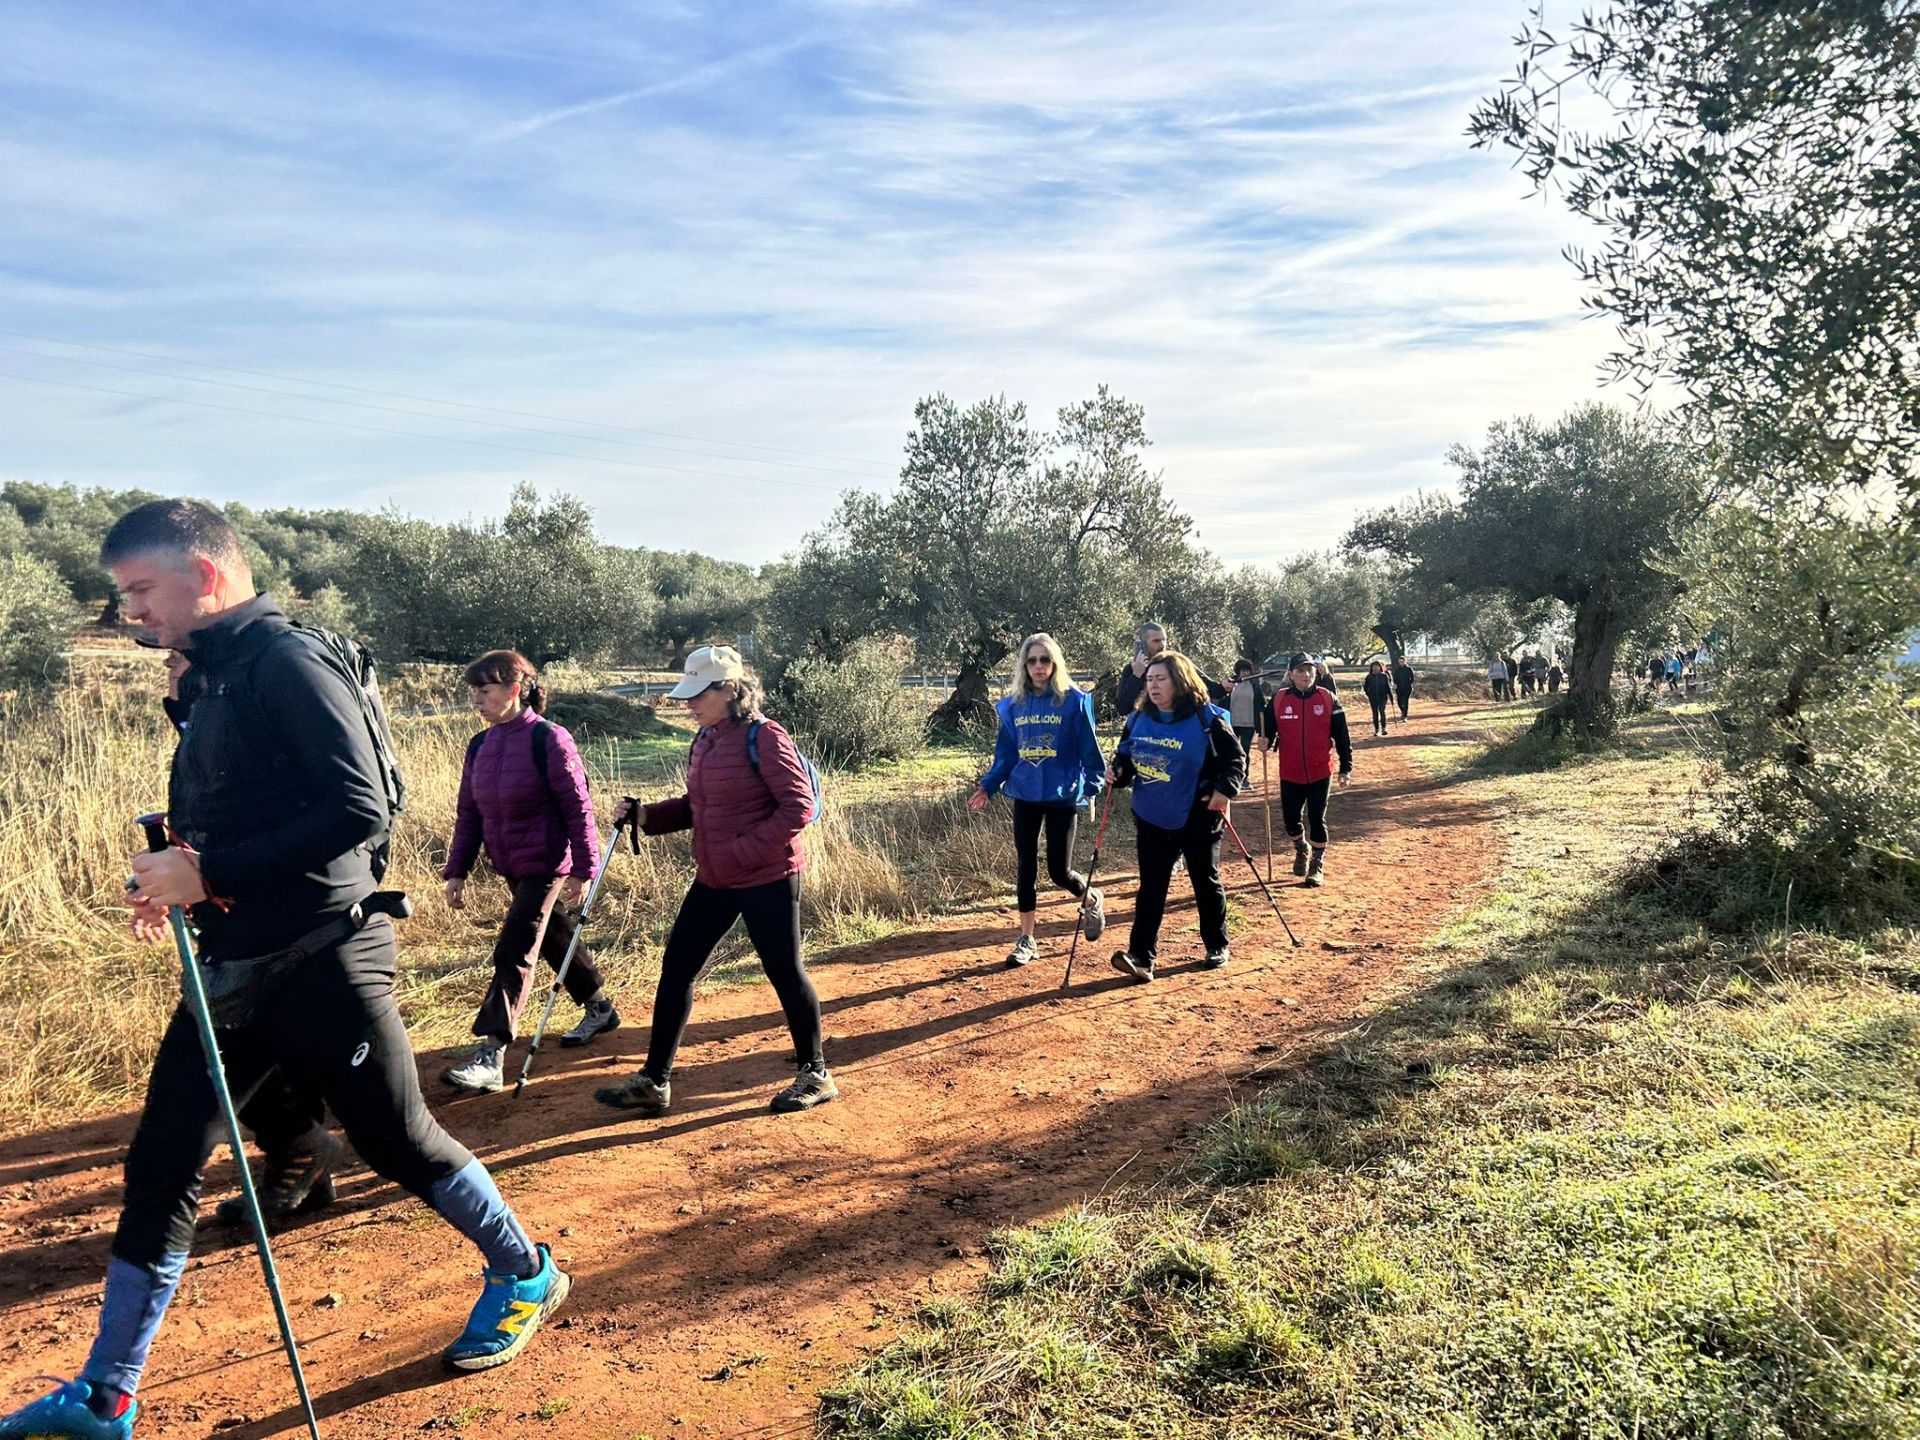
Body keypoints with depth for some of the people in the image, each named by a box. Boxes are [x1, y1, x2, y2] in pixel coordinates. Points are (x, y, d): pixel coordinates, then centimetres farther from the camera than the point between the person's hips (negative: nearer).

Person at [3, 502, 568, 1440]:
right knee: (160, 1167, 10)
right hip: (233, 969, 8)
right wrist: (177, 875, 3)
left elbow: (361, 810, -24)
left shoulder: (288, 663, -15)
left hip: (320, 964, -8)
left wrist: (211, 871, -22)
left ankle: (526, 1276, 28)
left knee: (400, 1144, 6)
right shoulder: (212, 677, 13)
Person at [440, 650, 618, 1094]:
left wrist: (582, 869, -17)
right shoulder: (479, 746, 4)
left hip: (546, 864, -7)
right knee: (554, 938, 19)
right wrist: (456, 871, 5)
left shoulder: (548, 740, -17)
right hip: (510, 866, 7)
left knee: (514, 954, -10)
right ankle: (599, 1008, 39)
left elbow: (578, 808, -16)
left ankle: (490, 1057, -9)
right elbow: (468, 813, 9)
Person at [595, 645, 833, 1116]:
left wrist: (745, 850, -22)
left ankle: (815, 1075, 21)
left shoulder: (764, 737, -15)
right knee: (676, 968, 8)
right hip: (714, 880, 8)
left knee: (785, 971, 3)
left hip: (768, 879, -8)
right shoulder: (705, 739, 9)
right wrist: (647, 817, 3)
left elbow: (799, 805, -18)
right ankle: (653, 1081, 19)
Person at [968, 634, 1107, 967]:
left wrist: (1093, 784, -14)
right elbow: (1005, 754, 10)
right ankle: (1026, 940, 18)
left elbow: (1089, 749, -5)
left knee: (1059, 871, 1)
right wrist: (988, 786, 2)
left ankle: (1093, 901, 34)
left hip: (1062, 796, -3)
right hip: (1025, 797, 4)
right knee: (1025, 868, 6)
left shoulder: (1074, 701, -7)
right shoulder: (1013, 705, 4)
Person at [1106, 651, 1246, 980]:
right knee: (1150, 887, 0)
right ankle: (1141, 956, -3)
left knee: (1206, 882, 12)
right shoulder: (1138, 720, 3)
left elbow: (1235, 758, -6)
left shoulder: (1207, 719, -10)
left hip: (1197, 818, -3)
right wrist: (1119, 774, -6)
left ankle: (1216, 946, 30)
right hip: (1151, 818, 3)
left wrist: (1226, 789, -21)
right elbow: (1125, 756, 15)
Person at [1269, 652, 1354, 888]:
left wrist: (1346, 767, -3)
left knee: (1317, 820, 4)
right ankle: (1301, 850, 37)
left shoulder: (1328, 699, -5)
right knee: (1290, 819, 8)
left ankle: (1317, 865, 19)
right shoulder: (1279, 699, -3)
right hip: (1290, 774, 1)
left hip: (1320, 773, -1)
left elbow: (1341, 736, -2)